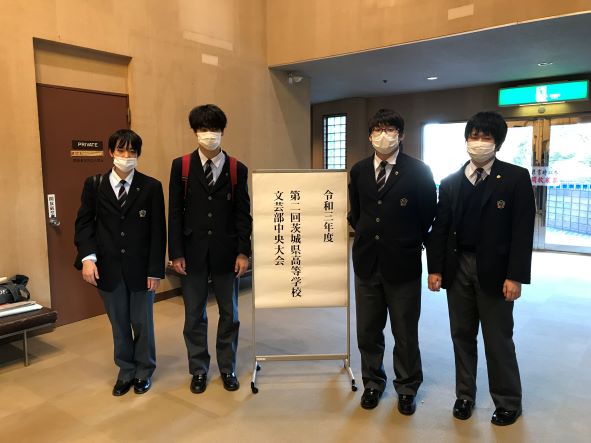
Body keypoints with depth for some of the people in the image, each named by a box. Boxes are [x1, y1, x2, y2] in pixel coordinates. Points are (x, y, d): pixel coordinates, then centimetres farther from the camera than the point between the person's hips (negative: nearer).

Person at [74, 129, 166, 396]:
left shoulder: (151, 187, -4)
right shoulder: (94, 184, 3)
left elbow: (158, 231, -4)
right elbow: (84, 223, 3)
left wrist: (155, 270, -8)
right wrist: (88, 256, -13)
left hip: (140, 268, -1)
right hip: (108, 269, 2)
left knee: (143, 323, 11)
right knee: (119, 325, 14)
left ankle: (144, 372, 32)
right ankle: (126, 371, 33)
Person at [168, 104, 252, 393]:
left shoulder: (237, 169, 1)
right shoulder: (181, 166, 1)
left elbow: (243, 214, 0)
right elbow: (175, 213, -1)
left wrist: (243, 252, -6)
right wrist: (176, 253, -6)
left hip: (225, 252, 0)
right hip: (193, 252, 0)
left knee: (229, 314, 10)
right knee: (194, 315, 10)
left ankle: (227, 368, 28)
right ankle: (198, 370, 28)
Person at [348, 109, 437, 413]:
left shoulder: (418, 171, -7)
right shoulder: (359, 171, 5)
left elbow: (428, 215, -1)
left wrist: (410, 242, 6)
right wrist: (367, 236, 11)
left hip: (403, 263, -3)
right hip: (367, 262, 3)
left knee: (405, 333, 11)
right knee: (368, 331, 14)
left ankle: (406, 388, 32)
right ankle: (373, 382, 35)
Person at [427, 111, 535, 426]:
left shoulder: (516, 178, -2)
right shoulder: (451, 182, 7)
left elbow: (523, 231, -8)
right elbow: (440, 227, 6)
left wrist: (515, 276, -13)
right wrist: (435, 268, 0)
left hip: (495, 270, -3)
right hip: (458, 267, 3)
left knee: (498, 340, 7)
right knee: (462, 336, 13)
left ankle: (508, 402, 27)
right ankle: (465, 395, 29)